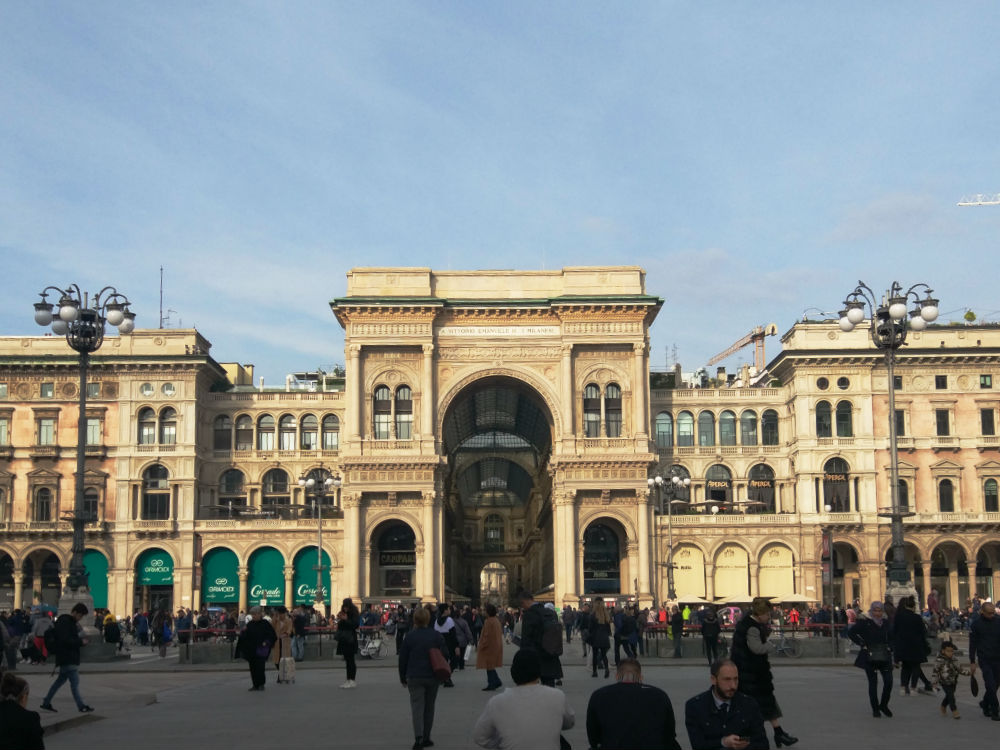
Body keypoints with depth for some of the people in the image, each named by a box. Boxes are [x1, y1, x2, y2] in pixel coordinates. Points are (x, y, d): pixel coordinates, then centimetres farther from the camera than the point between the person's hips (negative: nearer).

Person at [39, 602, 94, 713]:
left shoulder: (71, 622, 15)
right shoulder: (64, 622, -16)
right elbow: (65, 640, -24)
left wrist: (81, 640, 4)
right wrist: (81, 642, -17)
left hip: (71, 657, 10)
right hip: (67, 658, -10)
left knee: (61, 679, 17)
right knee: (75, 681, -6)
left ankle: (46, 702, 25)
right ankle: (81, 706, -2)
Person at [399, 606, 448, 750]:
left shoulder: (409, 636, -6)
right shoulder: (437, 636, 0)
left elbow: (402, 659, -2)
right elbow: (445, 655, 4)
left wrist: (403, 677, 8)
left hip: (414, 677, -2)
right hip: (432, 677, 2)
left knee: (417, 706, -3)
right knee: (429, 707, 14)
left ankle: (418, 737, -20)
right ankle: (426, 738, 17)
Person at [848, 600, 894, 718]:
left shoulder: (886, 622, 8)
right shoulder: (865, 622, -6)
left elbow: (890, 636, 25)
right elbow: (851, 633, -7)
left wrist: (890, 647, 9)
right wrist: (862, 644, -10)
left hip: (884, 657, 4)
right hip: (870, 657, -3)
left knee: (888, 681, -5)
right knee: (873, 682, 3)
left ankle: (884, 705, 16)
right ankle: (875, 709, 14)